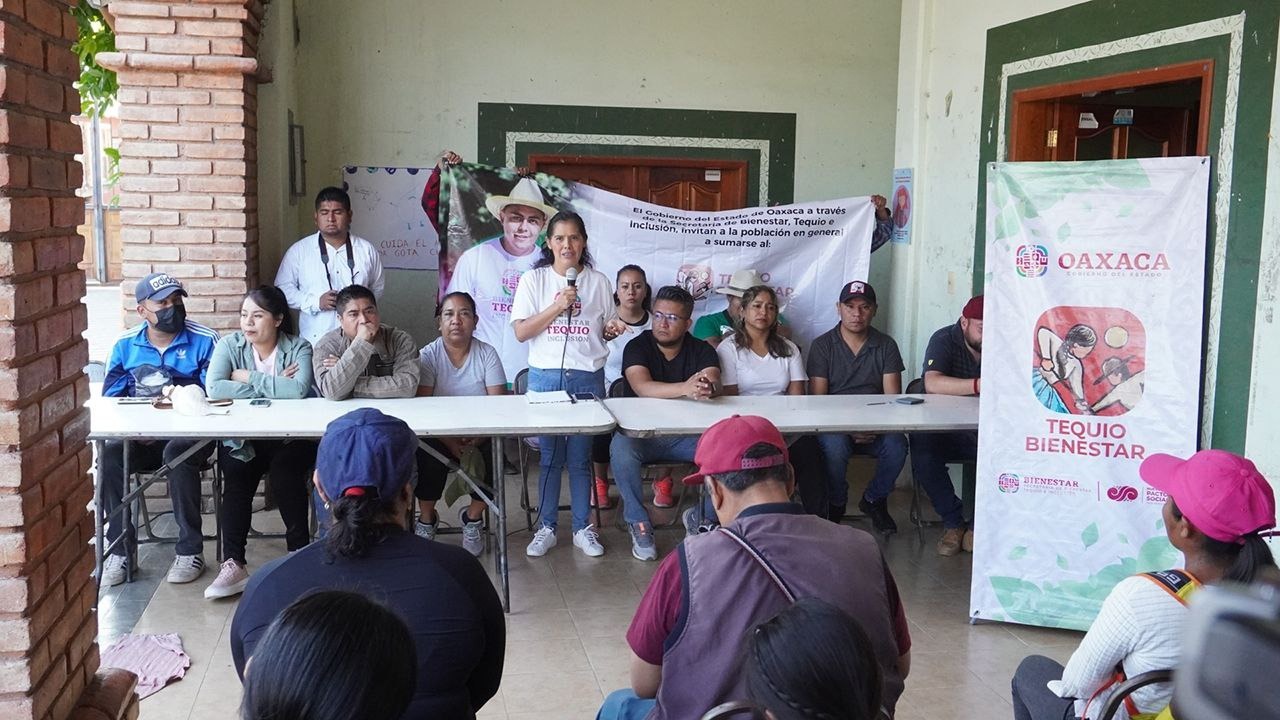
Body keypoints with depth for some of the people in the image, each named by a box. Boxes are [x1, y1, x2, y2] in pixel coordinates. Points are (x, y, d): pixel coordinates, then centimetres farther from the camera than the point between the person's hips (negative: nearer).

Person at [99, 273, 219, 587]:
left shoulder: (205, 341, 0)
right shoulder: (125, 345, 11)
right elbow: (110, 399, 9)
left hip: (189, 434, -3)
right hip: (140, 437, 3)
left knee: (177, 453, -35)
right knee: (110, 453, -27)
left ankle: (190, 550, -24)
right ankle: (120, 549, -17)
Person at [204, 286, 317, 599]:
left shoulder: (298, 348, -3)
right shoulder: (230, 344, 3)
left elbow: (298, 389, -23)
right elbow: (214, 388, -15)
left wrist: (248, 377, -15)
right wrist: (272, 386, -17)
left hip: (289, 438, -1)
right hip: (242, 439, 2)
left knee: (285, 471, -30)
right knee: (235, 474, -27)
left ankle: (300, 556, -17)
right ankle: (233, 564, -22)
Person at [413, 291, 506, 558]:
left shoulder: (487, 353, -1)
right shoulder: (428, 355, -3)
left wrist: (476, 440, -25)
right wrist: (450, 443, -25)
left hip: (480, 434, 1)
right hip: (439, 434, -1)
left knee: (493, 458, -27)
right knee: (428, 460, -30)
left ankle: (473, 517, 1)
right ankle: (426, 519, -1)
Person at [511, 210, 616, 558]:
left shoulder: (598, 281, 8)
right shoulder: (533, 279, 3)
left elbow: (606, 331, 16)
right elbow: (521, 332, -4)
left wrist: (614, 330, -7)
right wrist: (558, 306, -13)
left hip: (588, 377, 1)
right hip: (546, 376, -1)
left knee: (581, 457, 3)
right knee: (549, 456, 1)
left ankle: (582, 528, 13)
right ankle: (546, 528, 12)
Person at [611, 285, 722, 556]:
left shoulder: (701, 350, 3)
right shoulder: (637, 346, -6)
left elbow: (715, 384, -16)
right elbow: (643, 387, -26)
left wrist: (708, 388, -43)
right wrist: (686, 388, -43)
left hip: (686, 435, 2)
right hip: (641, 432, -2)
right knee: (621, 449, -35)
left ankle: (702, 516, 2)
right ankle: (639, 524, -15)